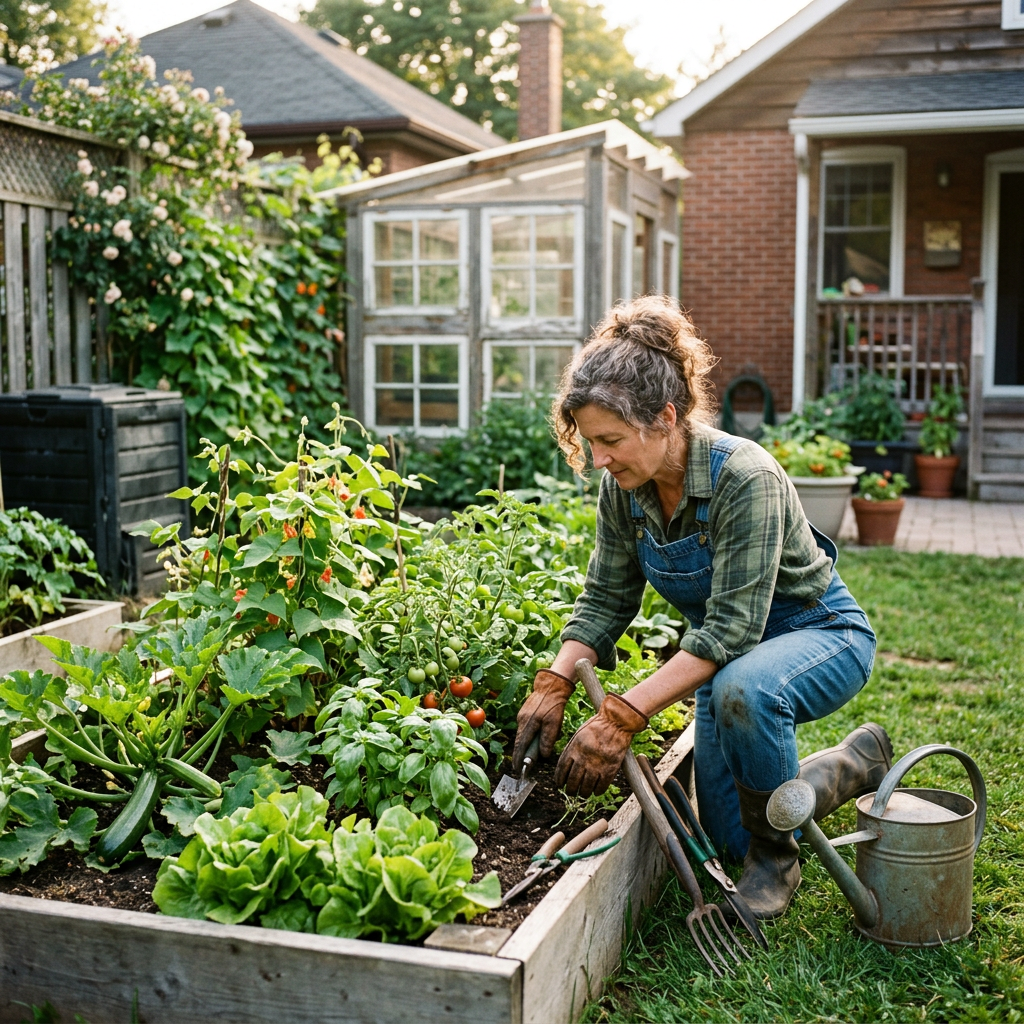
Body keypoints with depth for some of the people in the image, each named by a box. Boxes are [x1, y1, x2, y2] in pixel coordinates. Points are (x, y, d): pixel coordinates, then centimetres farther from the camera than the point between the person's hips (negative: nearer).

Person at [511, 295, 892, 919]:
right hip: (726, 651, 7)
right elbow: (605, 601, -3)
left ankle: (777, 856, -13)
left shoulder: (745, 478, -33)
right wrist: (556, 683, -20)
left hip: (821, 633, -7)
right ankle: (858, 763, 32)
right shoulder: (624, 490, -12)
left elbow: (733, 627, -37)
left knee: (743, 690, -41)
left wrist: (623, 716, -42)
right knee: (731, 836, 7)